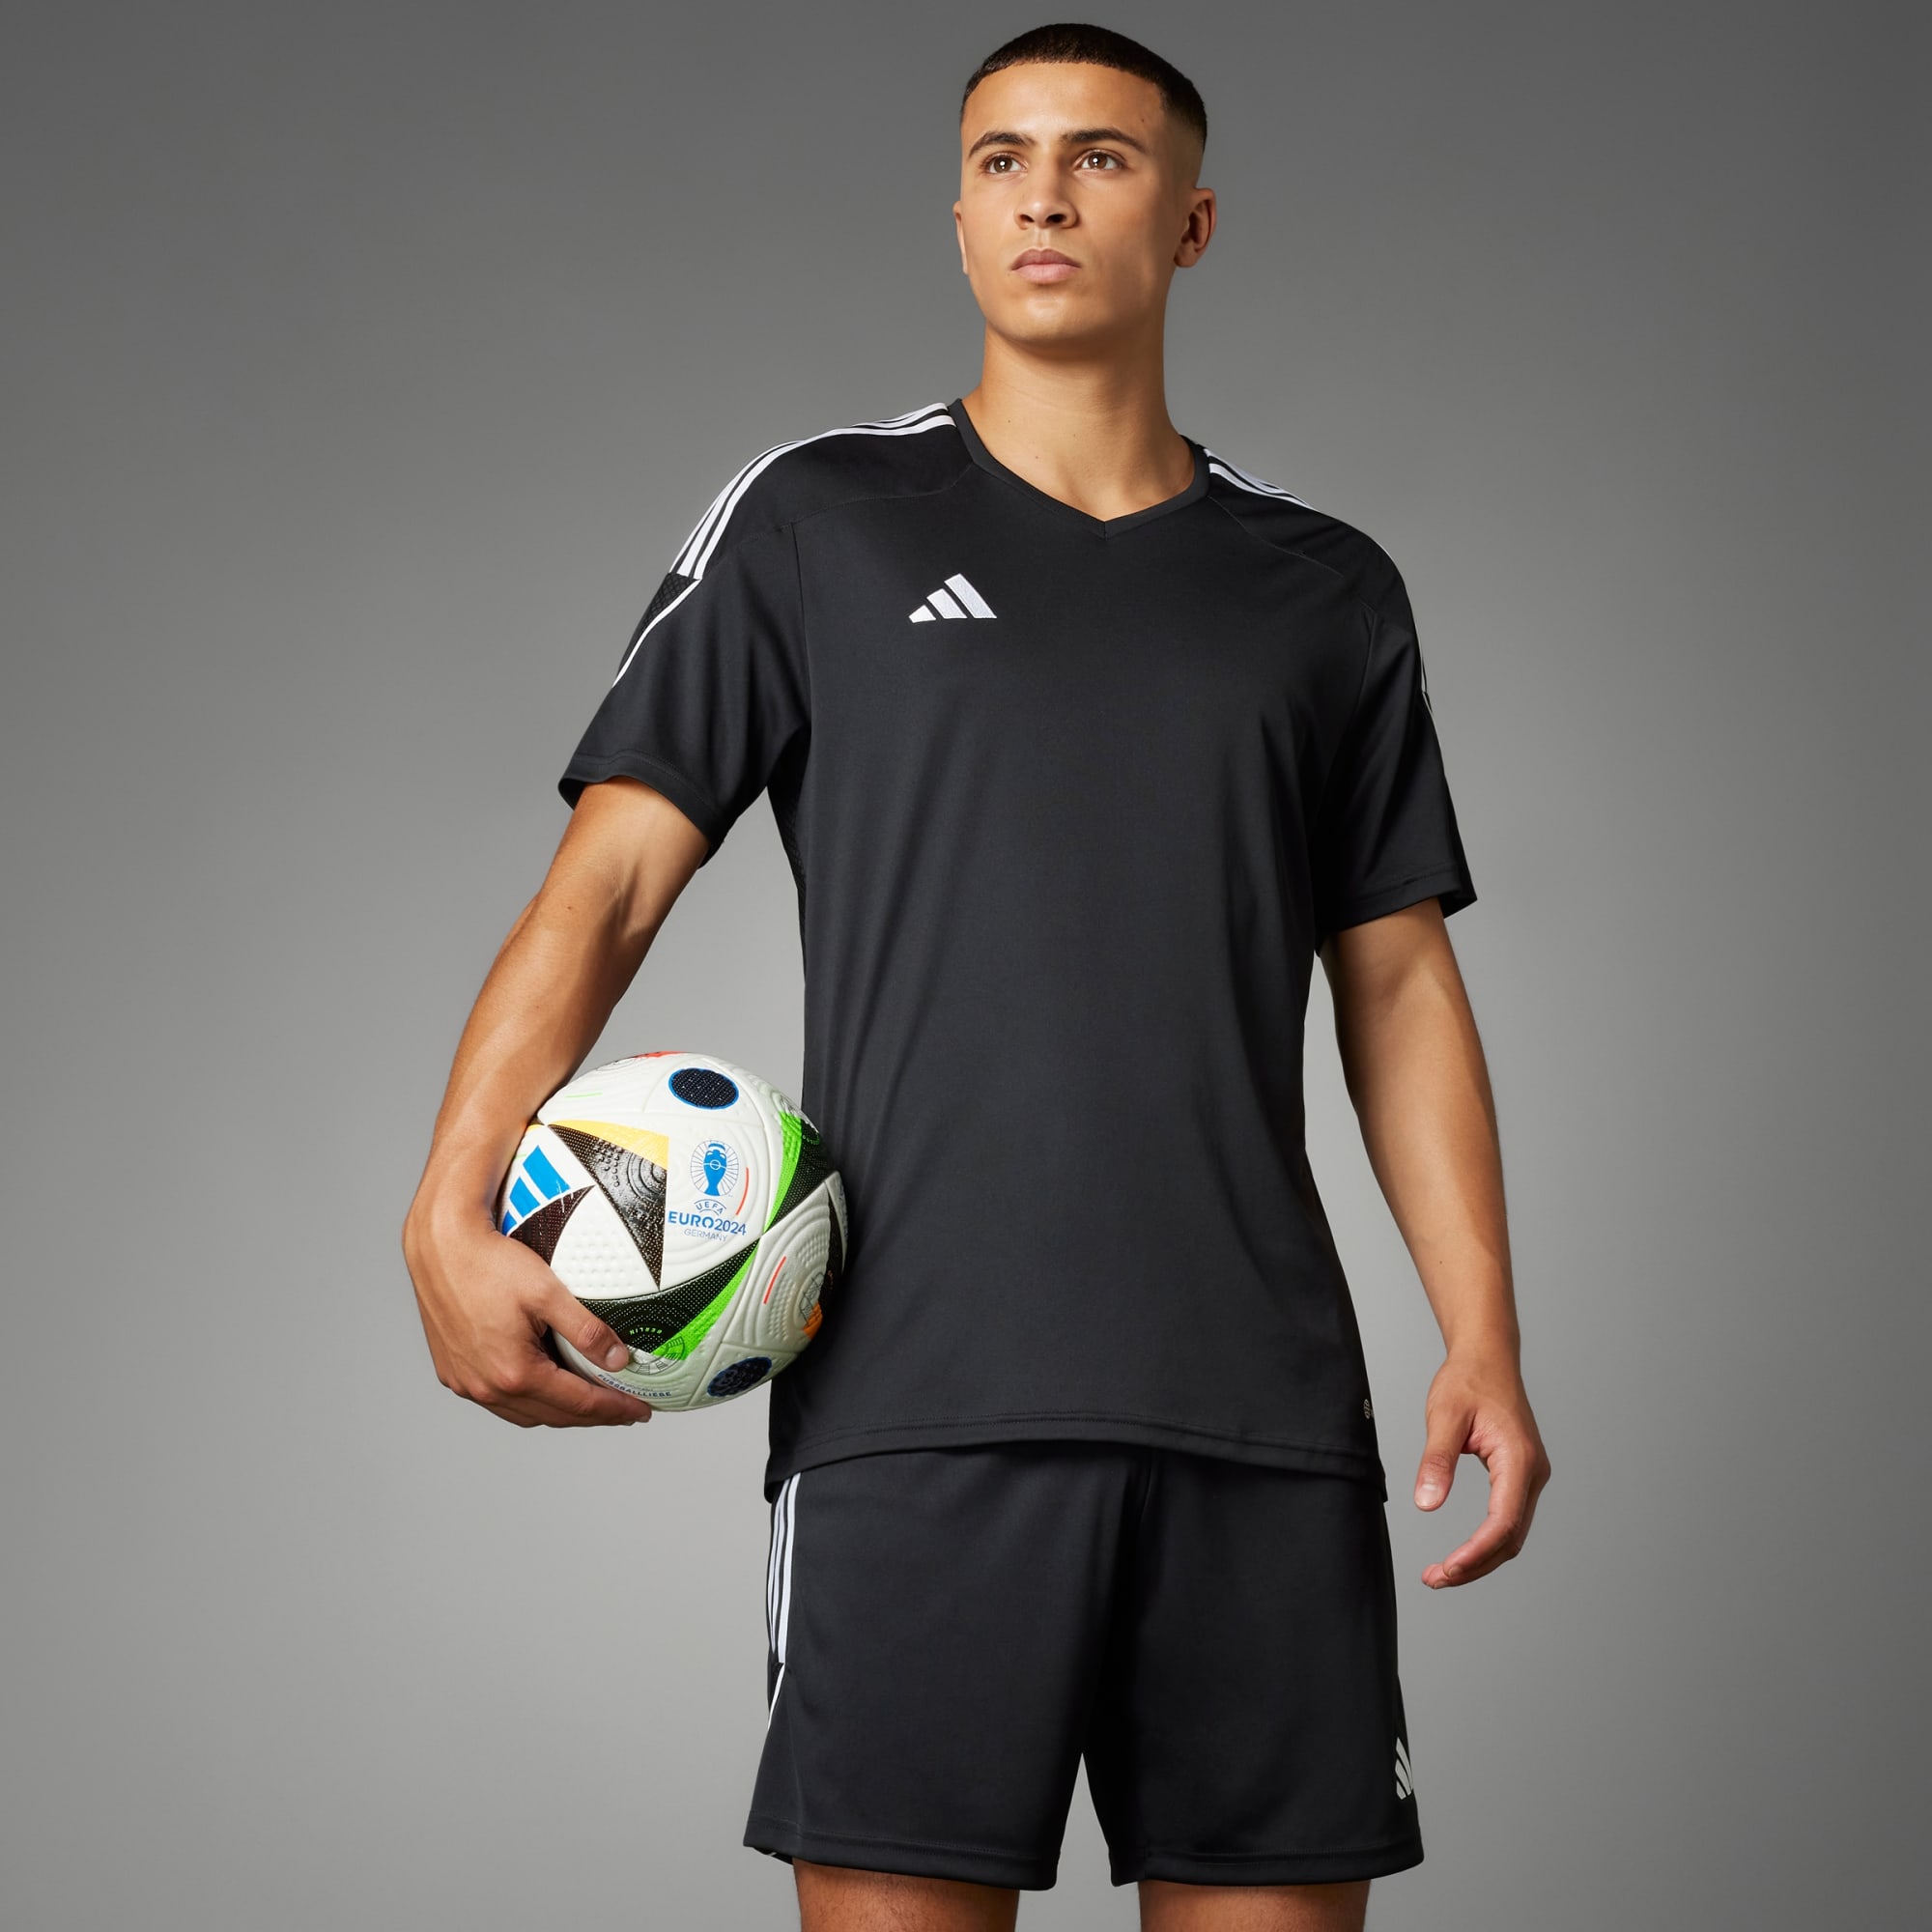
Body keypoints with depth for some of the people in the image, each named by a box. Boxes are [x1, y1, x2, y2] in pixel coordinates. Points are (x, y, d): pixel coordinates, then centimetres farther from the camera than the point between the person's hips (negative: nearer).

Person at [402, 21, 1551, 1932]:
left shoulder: (1325, 593, 15)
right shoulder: (814, 525, 9)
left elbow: (1397, 981, 15)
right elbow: (607, 878, 3)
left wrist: (1484, 1339, 4)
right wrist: (453, 1213, -12)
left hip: (1260, 1408, 2)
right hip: (917, 1397, -2)